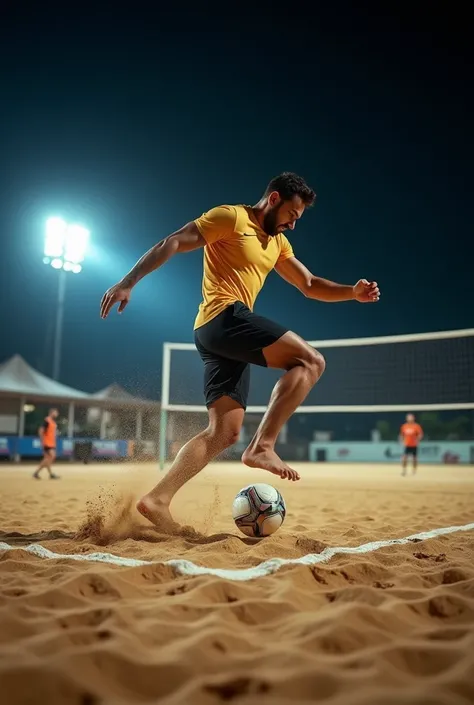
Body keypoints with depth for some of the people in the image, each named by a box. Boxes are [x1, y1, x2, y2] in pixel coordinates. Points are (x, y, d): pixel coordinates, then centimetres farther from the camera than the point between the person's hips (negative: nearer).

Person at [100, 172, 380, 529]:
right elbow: (172, 243, -5)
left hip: (225, 337, 9)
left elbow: (310, 285, 26)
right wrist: (129, 282, -14)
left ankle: (157, 499, 0)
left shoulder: (278, 242, 25)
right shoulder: (231, 217, 0)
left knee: (225, 432, 2)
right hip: (224, 317, -9)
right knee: (311, 361, -13)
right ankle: (262, 446, -18)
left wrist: (352, 292, 9)